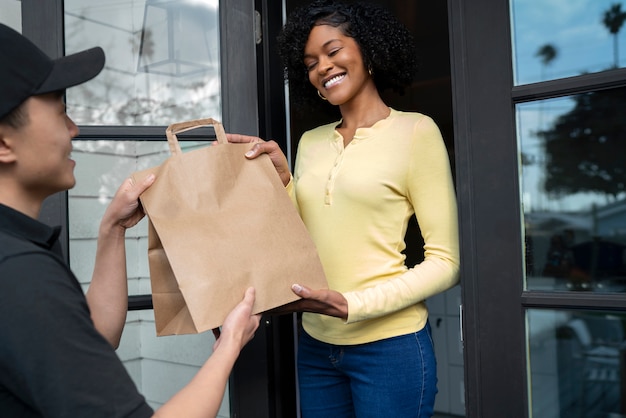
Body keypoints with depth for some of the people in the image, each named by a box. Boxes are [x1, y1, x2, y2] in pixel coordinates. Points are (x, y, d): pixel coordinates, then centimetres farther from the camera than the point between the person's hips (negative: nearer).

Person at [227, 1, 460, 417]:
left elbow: (445, 262, -10)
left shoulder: (415, 130, -8)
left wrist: (352, 305, -21)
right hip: (316, 345, 5)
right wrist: (282, 177, -4)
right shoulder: (310, 141, 8)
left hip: (390, 345, -5)